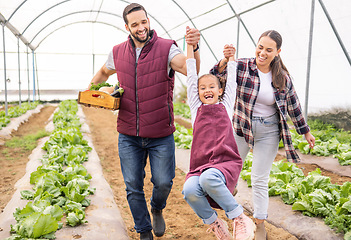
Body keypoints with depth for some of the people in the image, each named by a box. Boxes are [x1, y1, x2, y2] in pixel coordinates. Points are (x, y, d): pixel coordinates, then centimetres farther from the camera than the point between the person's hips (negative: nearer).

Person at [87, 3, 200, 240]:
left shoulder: (166, 48, -8)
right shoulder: (118, 52, 4)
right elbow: (104, 72, 26)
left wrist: (194, 48, -45)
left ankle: (157, 209, 39)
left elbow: (190, 69, -26)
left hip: (161, 135, -3)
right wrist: (89, 89, 11)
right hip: (129, 136, 3)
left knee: (163, 182, 2)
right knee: (133, 186, 9)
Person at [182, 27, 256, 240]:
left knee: (209, 178, -35)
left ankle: (240, 219, -13)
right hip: (200, 166, 2)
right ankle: (214, 222, 0)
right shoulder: (196, 108, 16)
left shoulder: (226, 106, 15)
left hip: (226, 163, -1)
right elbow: (191, 77, 16)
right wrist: (191, 46, 18)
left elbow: (231, 81, 22)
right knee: (190, 190, -30)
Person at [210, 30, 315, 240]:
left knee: (260, 179, 5)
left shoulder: (283, 78, 0)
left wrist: (306, 131, 17)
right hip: (241, 128, 0)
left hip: (268, 132, 1)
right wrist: (225, 61, -36)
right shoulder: (242, 67, -7)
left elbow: (294, 106, 10)